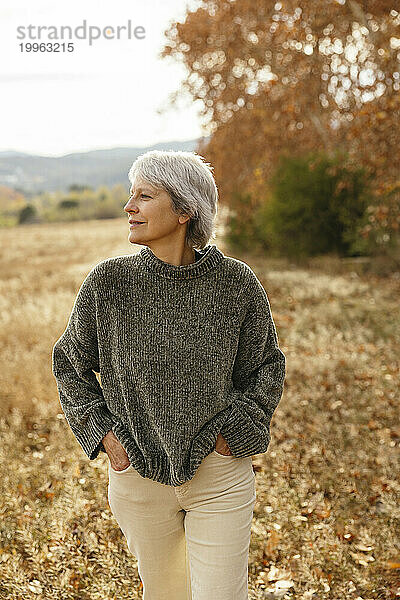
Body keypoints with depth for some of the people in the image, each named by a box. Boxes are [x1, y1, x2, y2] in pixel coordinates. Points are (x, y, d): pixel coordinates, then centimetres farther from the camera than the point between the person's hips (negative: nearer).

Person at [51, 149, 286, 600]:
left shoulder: (235, 283, -10)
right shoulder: (107, 281, -9)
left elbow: (268, 365, 5)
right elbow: (69, 363, 6)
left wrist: (234, 430, -6)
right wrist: (101, 432, -2)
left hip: (220, 472, -1)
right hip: (137, 473, 2)